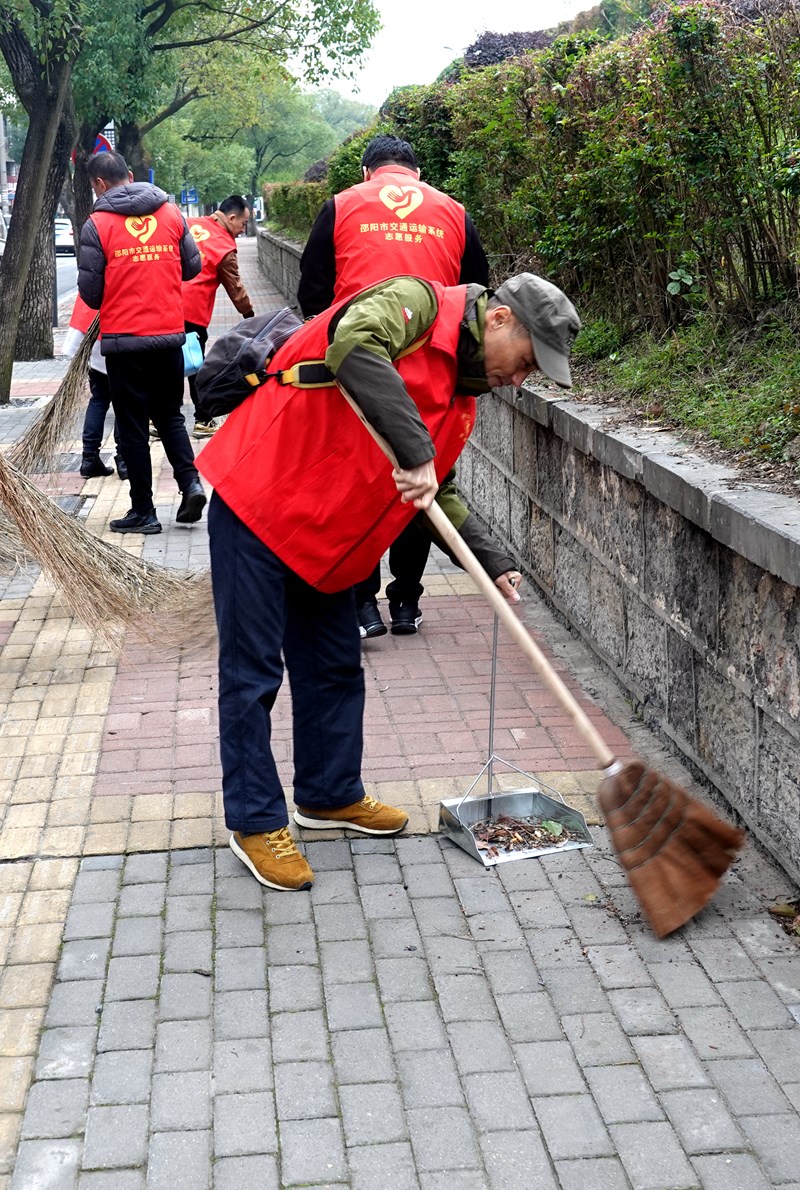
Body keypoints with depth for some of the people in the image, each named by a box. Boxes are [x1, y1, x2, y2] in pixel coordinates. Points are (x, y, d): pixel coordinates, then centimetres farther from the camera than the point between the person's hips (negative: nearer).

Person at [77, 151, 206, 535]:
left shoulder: (97, 224, -8)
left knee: (133, 427, 6)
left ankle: (143, 512, 9)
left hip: (123, 340, -3)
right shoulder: (171, 213, 3)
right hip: (169, 335, 3)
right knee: (170, 416, 18)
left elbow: (90, 291, -7)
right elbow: (192, 266, 9)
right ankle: (190, 481, -2)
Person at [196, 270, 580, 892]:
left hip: (324, 535, 9)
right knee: (253, 671, -1)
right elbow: (354, 346, -35)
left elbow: (438, 496, 17)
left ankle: (331, 795, 33)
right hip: (257, 502, -9)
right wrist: (415, 450, -36)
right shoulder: (417, 302, -14)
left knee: (336, 666, 16)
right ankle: (257, 822, 11)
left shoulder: (460, 398, 12)